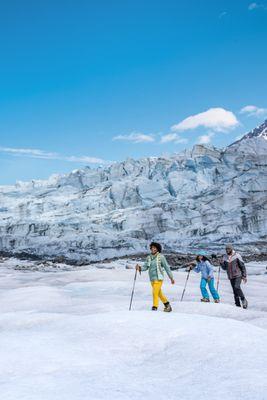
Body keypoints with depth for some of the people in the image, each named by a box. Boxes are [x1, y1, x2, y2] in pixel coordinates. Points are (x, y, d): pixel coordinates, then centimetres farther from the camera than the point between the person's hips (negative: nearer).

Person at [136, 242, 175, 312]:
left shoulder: (160, 257, -9)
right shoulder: (149, 258, 6)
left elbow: (167, 267, -5)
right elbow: (145, 267, 4)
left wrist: (171, 277, -2)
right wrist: (140, 268, -17)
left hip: (158, 278, -6)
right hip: (152, 279, 6)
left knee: (155, 292, -16)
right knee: (159, 293, 18)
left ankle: (154, 308, -9)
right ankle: (167, 305, 35)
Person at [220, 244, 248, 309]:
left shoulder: (237, 256, -9)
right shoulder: (225, 257, 5)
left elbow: (242, 266, -6)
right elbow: (224, 268, 13)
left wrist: (244, 276, -9)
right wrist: (222, 264, -8)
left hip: (238, 275, -5)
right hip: (231, 277, 5)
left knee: (237, 287, -23)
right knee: (235, 291, 5)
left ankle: (243, 300, -4)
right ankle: (238, 305, 11)